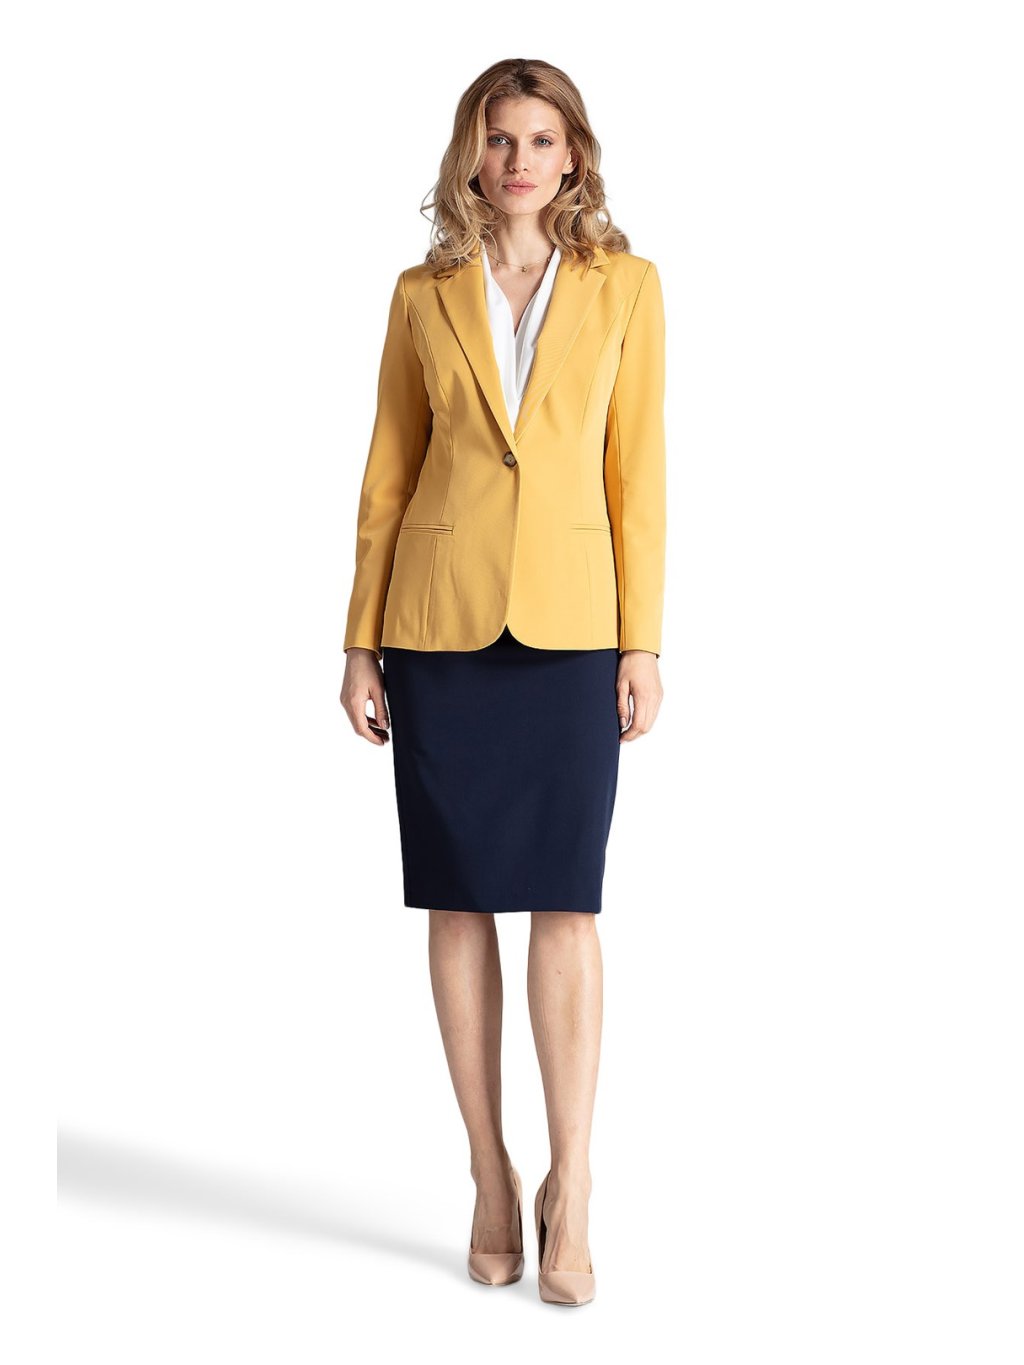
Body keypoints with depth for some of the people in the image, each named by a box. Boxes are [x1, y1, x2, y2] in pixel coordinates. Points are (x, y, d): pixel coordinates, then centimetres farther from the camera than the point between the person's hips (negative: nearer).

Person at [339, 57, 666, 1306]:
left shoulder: (625, 286, 5)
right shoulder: (424, 294, 8)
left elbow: (638, 470, 3)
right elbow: (387, 471, 9)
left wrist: (642, 644, -3)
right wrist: (362, 642, 4)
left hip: (566, 621, -1)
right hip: (441, 618, 1)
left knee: (565, 903, -4)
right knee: (458, 898, 4)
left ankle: (568, 1191, 6)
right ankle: (492, 1180, 16)